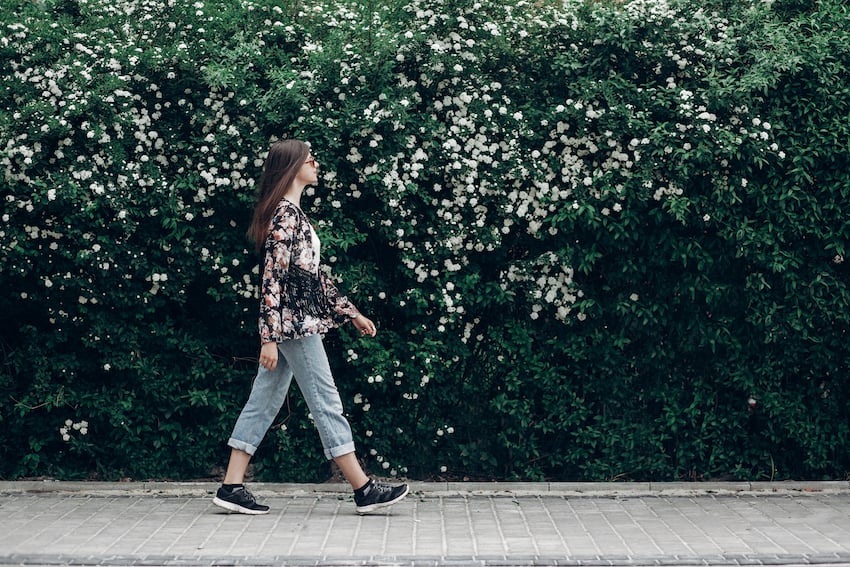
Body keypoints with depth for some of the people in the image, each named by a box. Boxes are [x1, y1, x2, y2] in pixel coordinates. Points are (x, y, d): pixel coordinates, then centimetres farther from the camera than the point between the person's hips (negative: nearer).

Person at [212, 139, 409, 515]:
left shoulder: (292, 213, 17)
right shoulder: (285, 215, -14)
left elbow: (312, 274, 22)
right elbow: (273, 278, -19)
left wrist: (350, 312, 23)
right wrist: (269, 338, -22)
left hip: (290, 324, 10)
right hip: (294, 324, -10)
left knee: (264, 402, 9)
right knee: (326, 403, -4)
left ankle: (231, 487, 12)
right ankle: (364, 490, 3)